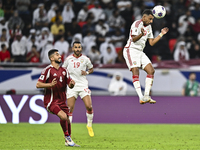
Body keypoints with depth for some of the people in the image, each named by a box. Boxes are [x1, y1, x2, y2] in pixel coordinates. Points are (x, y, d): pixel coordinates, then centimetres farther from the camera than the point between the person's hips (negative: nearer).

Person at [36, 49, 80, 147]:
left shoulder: (64, 71, 11)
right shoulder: (48, 70, -9)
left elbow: (70, 85, 14)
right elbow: (38, 85, -11)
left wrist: (71, 84, -10)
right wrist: (50, 84, -25)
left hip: (61, 101, 7)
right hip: (51, 101, -7)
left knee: (67, 120, 5)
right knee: (63, 116, -26)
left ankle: (68, 142, 23)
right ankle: (67, 138, -11)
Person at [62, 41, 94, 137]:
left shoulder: (85, 59, 2)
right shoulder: (68, 59, 3)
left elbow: (91, 69, 16)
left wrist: (87, 72, -4)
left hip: (83, 85, 0)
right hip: (72, 85, 0)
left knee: (89, 106, -13)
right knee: (70, 108, -6)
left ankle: (89, 125, 11)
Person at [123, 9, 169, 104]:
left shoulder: (148, 27, 15)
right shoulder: (137, 24, -12)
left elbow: (151, 43, 17)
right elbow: (134, 39, -24)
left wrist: (161, 34, 12)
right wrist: (142, 34, -42)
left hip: (140, 52, 9)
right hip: (131, 50, -9)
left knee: (151, 71, -3)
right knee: (135, 72, -20)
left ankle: (146, 96, -1)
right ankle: (141, 98, -28)